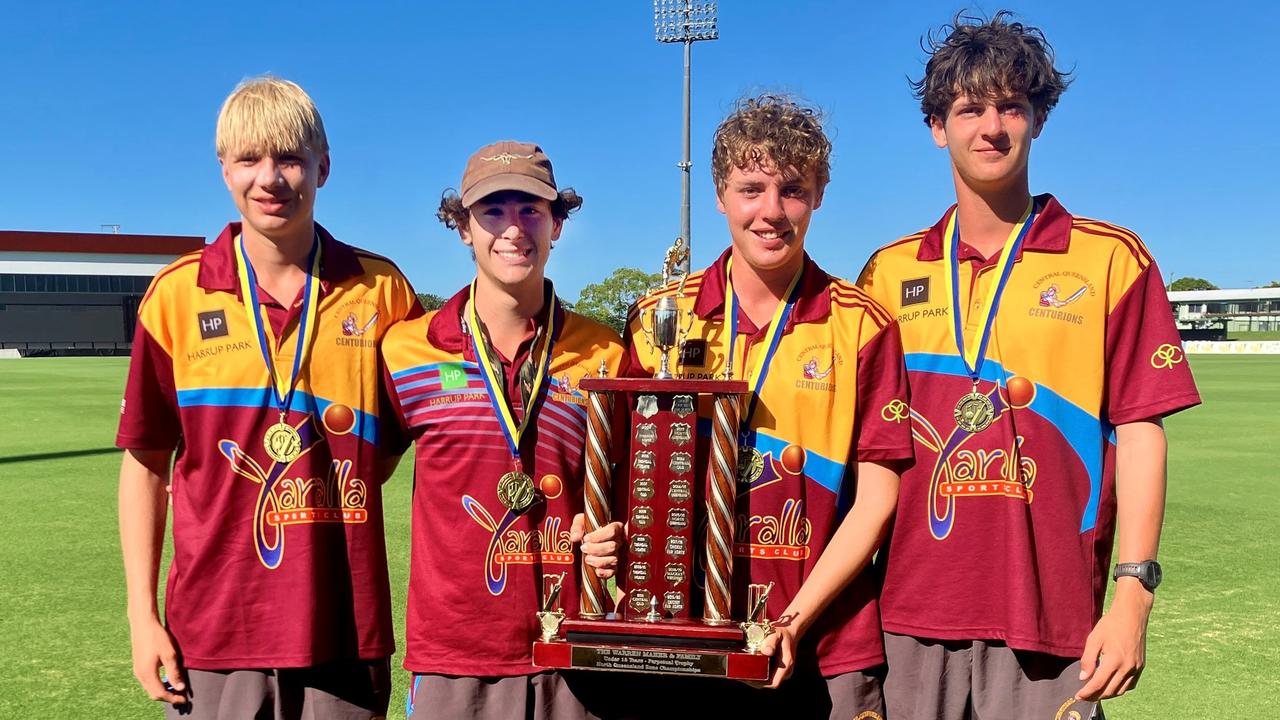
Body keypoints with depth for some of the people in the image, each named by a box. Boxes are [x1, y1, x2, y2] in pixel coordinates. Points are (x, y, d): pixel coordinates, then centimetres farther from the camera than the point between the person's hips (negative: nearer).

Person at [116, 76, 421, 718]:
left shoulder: (381, 291, 0)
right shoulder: (177, 294, 0)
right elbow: (145, 461, 5)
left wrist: (347, 476, -3)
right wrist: (142, 614, 2)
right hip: (212, 634, 0)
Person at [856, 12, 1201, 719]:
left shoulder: (1111, 259, 1)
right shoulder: (889, 272, 8)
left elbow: (1139, 431, -2)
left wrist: (1133, 596, -9)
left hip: (1052, 617, -2)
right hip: (910, 615, 2)